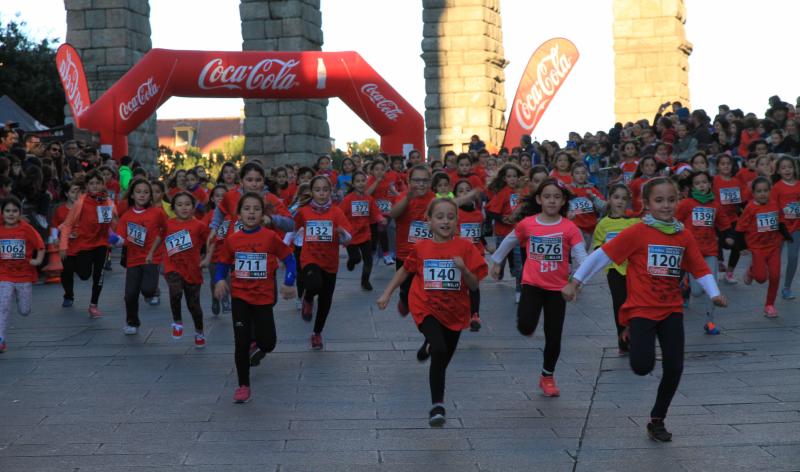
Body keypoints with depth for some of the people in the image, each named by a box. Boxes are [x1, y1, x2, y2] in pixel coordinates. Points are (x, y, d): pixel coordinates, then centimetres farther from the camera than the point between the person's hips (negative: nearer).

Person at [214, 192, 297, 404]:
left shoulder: (270, 237, -8)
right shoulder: (232, 240, -2)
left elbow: (289, 258, -1)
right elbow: (223, 263, 9)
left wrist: (289, 283, -10)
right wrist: (219, 281, -9)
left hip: (263, 298, -1)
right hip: (240, 298, 1)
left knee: (268, 342, -1)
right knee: (241, 342, -1)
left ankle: (258, 348, 37)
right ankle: (243, 386, 12)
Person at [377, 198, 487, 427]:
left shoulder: (465, 247, -6)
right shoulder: (420, 247, -4)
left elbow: (474, 286, -5)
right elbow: (405, 270, 14)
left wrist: (464, 269, -23)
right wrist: (387, 293, 10)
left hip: (454, 312, 2)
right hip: (427, 308, -2)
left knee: (442, 361, 17)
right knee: (439, 350, -27)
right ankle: (437, 405, -18)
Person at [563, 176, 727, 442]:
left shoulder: (684, 236, 3)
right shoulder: (637, 233, -11)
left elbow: (700, 269, 7)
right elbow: (602, 255, -10)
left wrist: (714, 294, -10)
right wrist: (575, 283, -11)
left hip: (671, 310, 4)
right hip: (641, 309, -4)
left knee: (674, 368, -2)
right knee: (643, 367, -19)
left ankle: (657, 421, 20)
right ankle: (632, 336, 18)